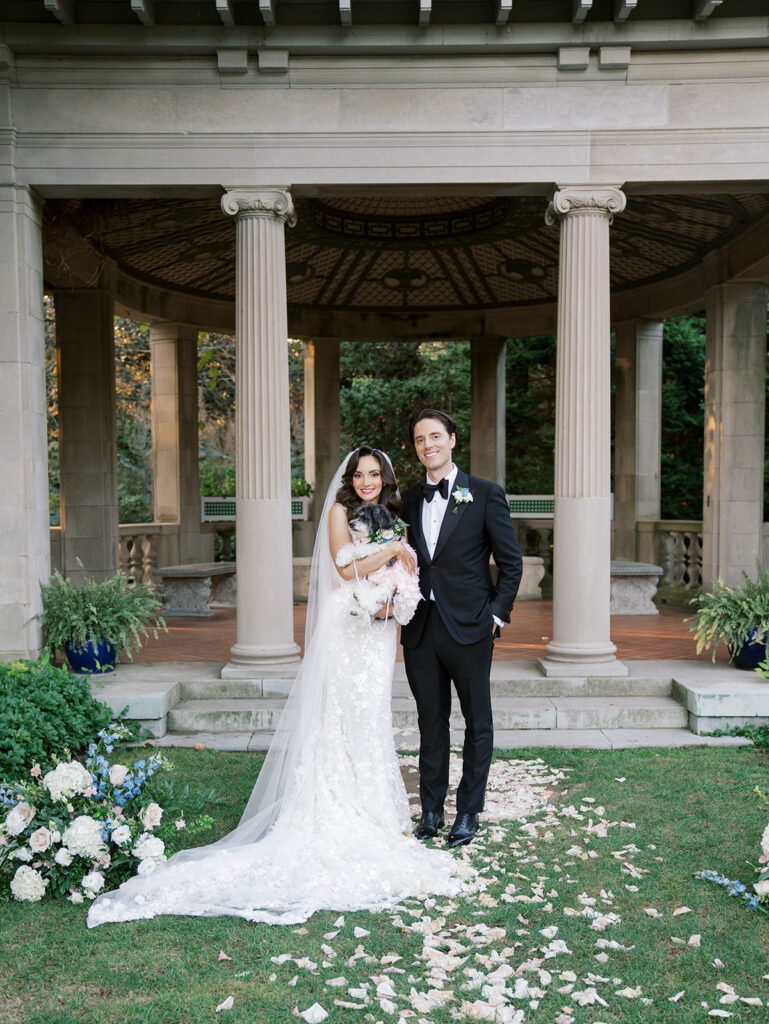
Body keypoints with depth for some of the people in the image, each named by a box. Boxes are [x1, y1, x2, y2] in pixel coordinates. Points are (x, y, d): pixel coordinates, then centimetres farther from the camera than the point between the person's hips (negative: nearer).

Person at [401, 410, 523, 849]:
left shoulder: (486, 494, -3)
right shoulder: (409, 499, 9)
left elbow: (511, 561, -2)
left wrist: (498, 614, -7)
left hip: (469, 627, -3)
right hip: (420, 629, 4)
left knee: (478, 722, 8)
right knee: (431, 722, 13)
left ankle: (469, 811, 23)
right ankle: (431, 809, 26)